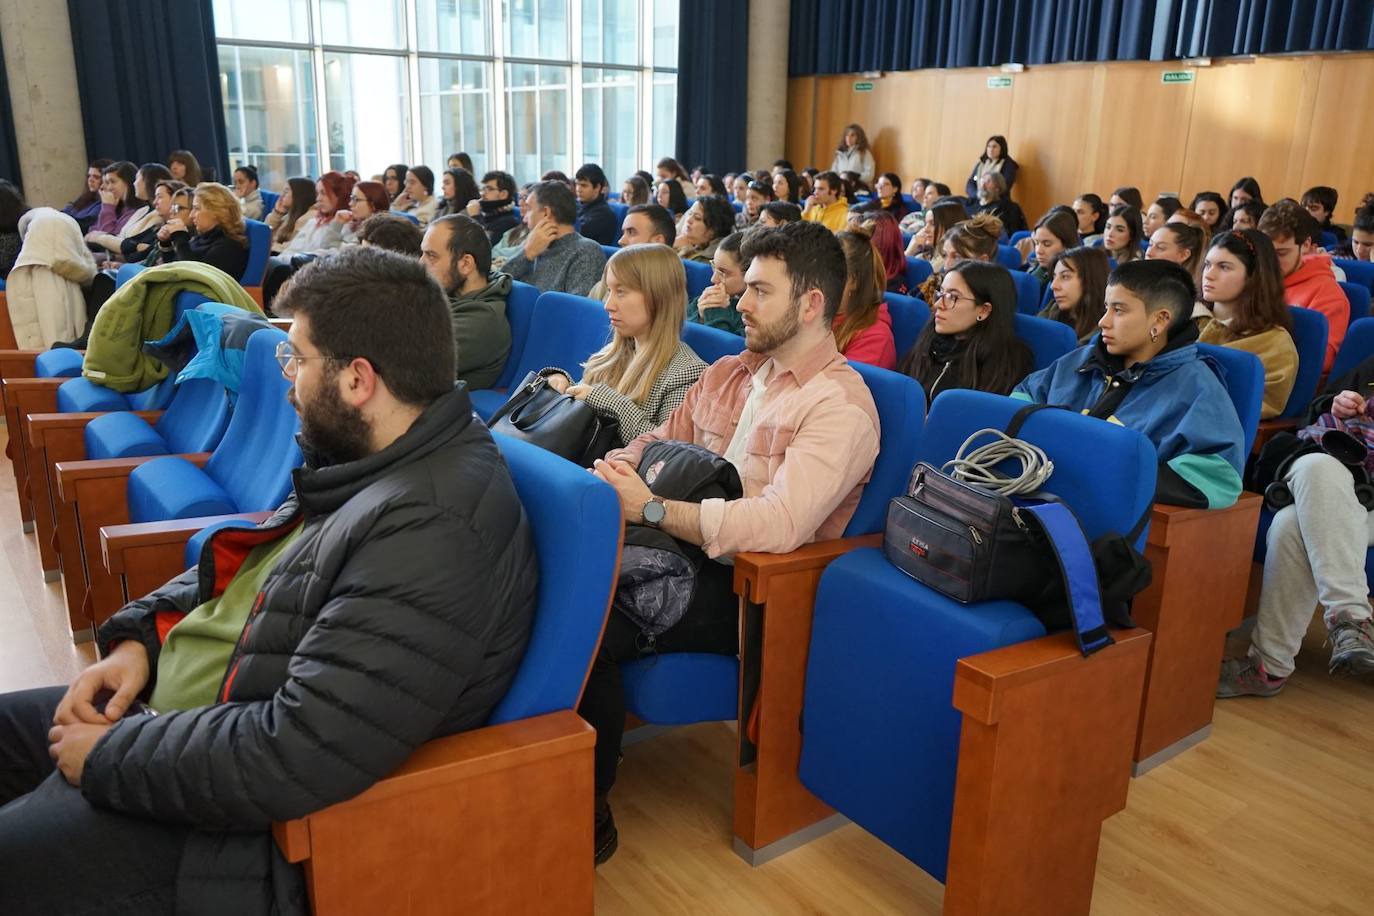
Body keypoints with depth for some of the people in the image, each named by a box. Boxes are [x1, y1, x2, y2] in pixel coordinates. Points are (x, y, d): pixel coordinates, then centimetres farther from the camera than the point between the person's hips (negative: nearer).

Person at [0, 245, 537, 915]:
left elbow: (295, 756, -34)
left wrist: (109, 754, -19)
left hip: (240, 813, -9)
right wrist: (141, 635, -1)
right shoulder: (372, 462, 1)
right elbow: (246, 562, 16)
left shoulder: (433, 533, -32)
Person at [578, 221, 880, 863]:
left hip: (743, 586, -7)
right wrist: (614, 471, -6)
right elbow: (658, 442, 17)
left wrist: (652, 508, -24)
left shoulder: (840, 406, -12)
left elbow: (779, 524, -26)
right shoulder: (729, 372, 14)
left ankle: (589, 810, -5)